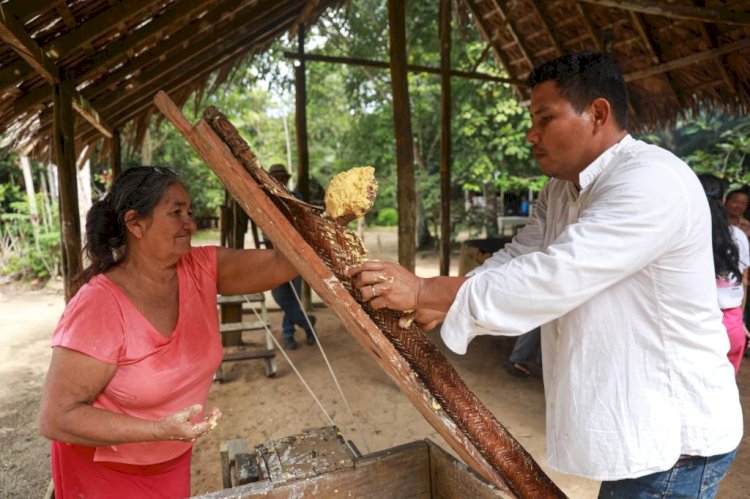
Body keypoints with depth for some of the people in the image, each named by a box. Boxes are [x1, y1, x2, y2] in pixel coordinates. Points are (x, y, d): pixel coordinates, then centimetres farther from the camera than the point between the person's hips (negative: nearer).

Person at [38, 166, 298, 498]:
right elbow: (56, 417, -25)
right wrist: (159, 430, -34)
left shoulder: (200, 270, -14)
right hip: (106, 471, -5)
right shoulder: (98, 306, -28)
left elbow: (279, 265, -23)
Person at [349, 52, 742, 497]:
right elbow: (515, 259, 2)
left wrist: (426, 291, -28)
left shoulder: (651, 182, -24)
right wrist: (437, 304, -13)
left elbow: (553, 278, -32)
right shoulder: (562, 189, 6)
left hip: (677, 437, -8)